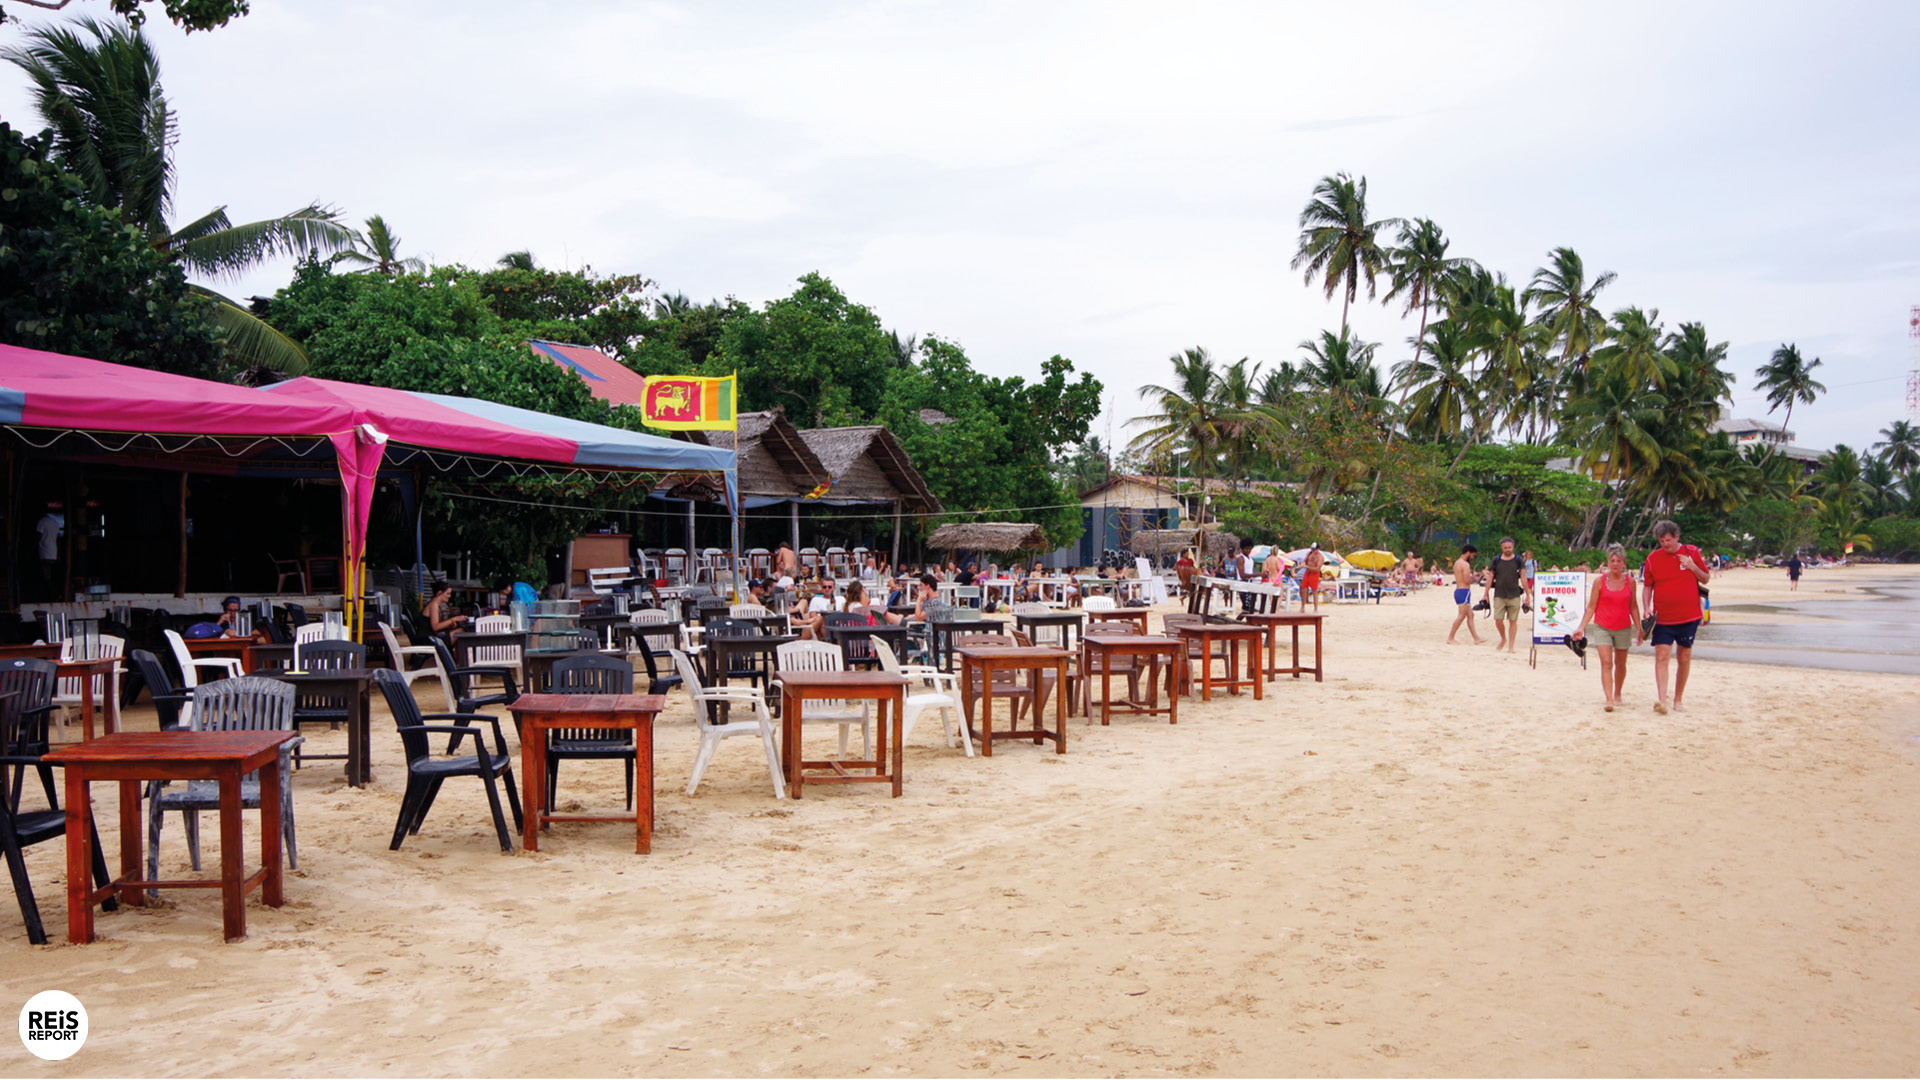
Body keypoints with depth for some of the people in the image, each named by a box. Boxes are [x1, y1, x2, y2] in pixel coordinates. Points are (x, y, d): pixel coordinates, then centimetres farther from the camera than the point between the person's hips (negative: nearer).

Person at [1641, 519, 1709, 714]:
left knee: (1684, 658, 8)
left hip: (1689, 617, 1)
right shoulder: (1653, 557, 0)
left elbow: (1705, 579, 7)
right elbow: (1647, 586, 6)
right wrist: (1647, 608, -8)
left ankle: (1678, 700, 20)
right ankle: (1662, 700, -18)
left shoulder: (1691, 552, 1)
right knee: (1662, 657, -13)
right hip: (1662, 618, -1)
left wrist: (1692, 567, -12)